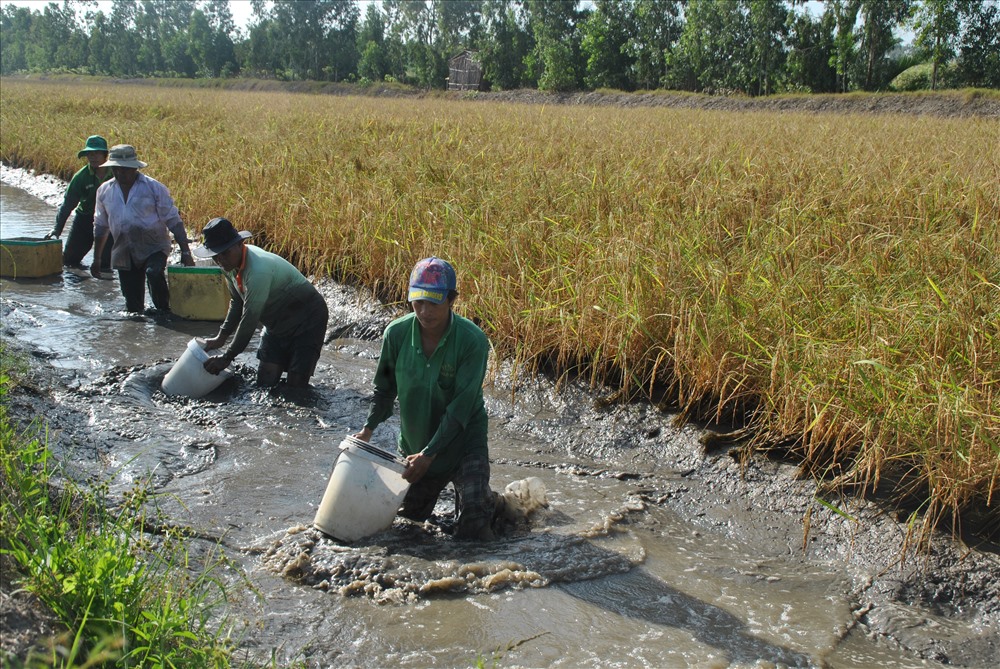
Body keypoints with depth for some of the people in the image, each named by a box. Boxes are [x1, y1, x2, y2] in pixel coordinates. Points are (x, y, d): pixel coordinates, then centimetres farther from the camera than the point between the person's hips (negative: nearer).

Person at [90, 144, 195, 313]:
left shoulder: (154, 188, -6)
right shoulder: (104, 191, 6)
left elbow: (173, 221, -5)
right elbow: (101, 226, 17)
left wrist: (185, 252, -11)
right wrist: (97, 259, 18)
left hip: (154, 248, -4)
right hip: (124, 254, 4)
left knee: (154, 273, -34)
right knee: (132, 305, 2)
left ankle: (164, 311, -16)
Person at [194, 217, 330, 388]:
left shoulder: (258, 270, -35)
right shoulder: (230, 263, -6)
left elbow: (250, 318, -30)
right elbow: (237, 303, 10)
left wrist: (227, 357, -21)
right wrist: (220, 338, 5)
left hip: (307, 320, -9)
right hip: (277, 323, 9)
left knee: (296, 385, -13)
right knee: (265, 382, 4)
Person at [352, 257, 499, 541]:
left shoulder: (472, 341, -23)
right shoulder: (396, 333, -11)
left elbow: (462, 406, -23)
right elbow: (385, 387, 5)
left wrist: (429, 454, -24)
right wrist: (369, 428, -4)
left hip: (464, 444, -4)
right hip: (414, 443, 4)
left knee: (472, 534, -8)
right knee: (409, 516, 15)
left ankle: (489, 500, 26)